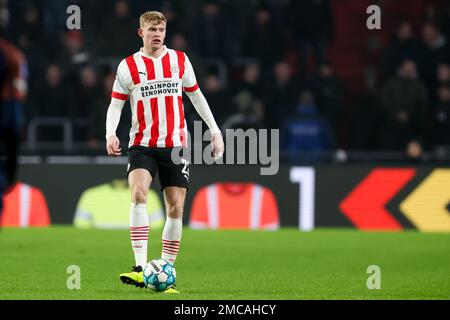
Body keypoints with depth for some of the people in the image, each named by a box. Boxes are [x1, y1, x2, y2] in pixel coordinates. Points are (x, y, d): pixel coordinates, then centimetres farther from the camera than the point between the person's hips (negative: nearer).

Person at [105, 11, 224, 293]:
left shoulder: (180, 60, 6)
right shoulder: (128, 66, 0)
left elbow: (195, 95, 16)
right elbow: (116, 104, 0)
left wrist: (215, 130, 13)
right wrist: (111, 134, -18)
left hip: (176, 145, 3)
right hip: (142, 145, -3)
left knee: (176, 208, 0)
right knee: (139, 194, -25)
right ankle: (140, 268, -29)